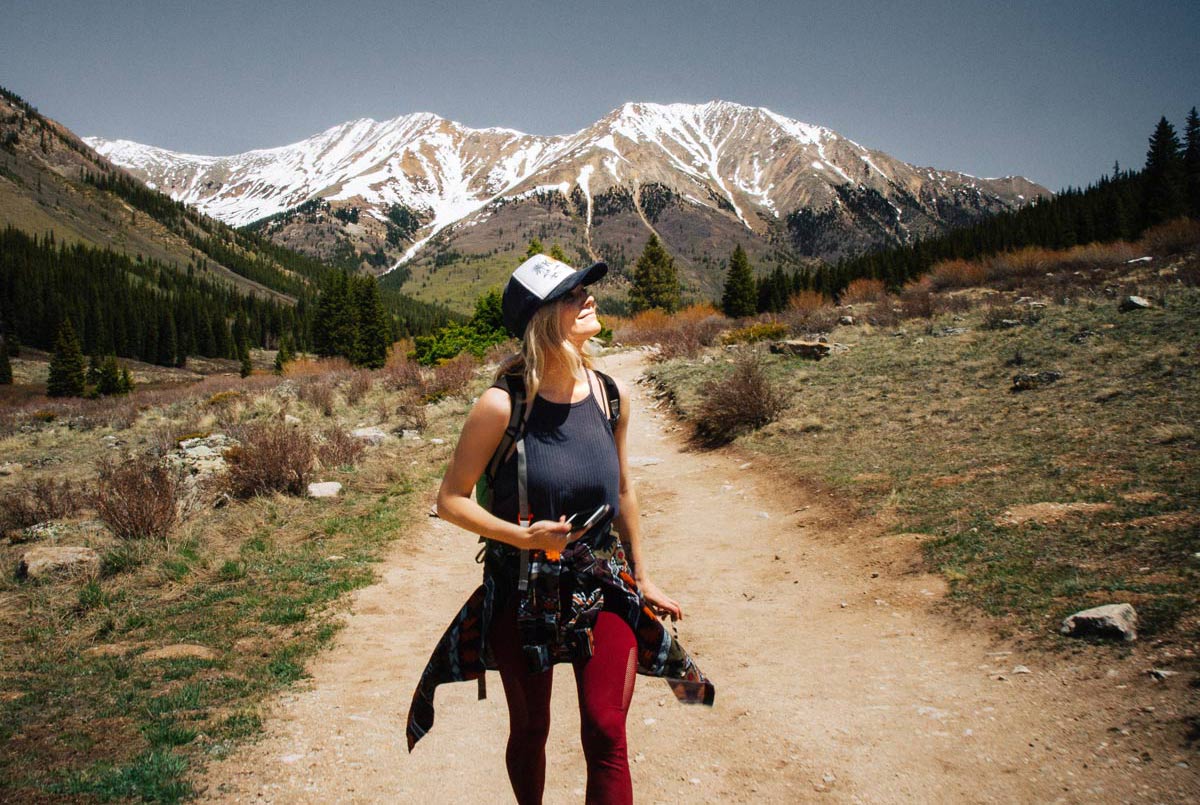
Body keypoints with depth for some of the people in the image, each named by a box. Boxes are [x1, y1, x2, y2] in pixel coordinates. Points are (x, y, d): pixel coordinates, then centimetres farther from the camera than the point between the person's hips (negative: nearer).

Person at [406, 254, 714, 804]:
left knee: (606, 735, -2)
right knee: (530, 732, 17)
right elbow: (450, 500, -9)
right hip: (523, 594, -2)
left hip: (602, 589, 2)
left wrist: (641, 574, 15)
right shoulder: (502, 404, -18)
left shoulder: (611, 397, -6)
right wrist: (522, 536, -23)